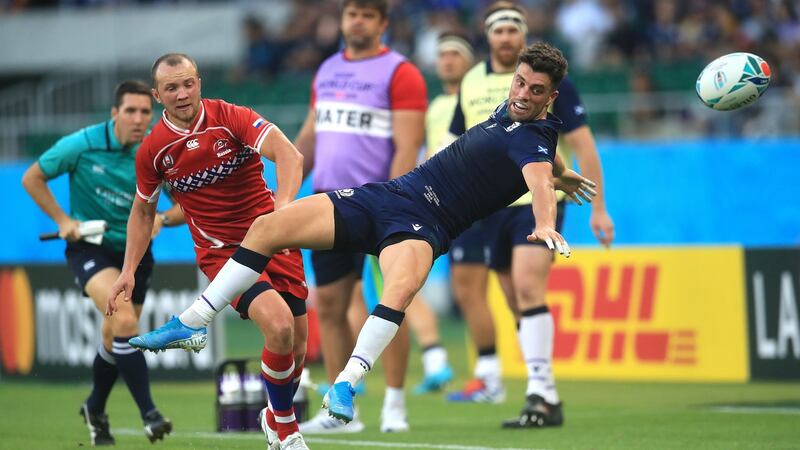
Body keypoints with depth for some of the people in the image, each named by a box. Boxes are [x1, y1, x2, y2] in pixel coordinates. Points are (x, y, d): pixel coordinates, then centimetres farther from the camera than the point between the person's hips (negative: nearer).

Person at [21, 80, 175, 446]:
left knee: (115, 340, 12)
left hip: (134, 250, 4)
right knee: (125, 320, -26)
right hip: (89, 247, -4)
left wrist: (160, 219, -17)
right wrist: (62, 220, -9)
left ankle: (95, 409, 39)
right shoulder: (82, 145, -15)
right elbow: (32, 178, -2)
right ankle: (148, 413, -27)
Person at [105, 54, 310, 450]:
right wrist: (129, 270, 7)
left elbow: (288, 154, -23)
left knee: (297, 343, 3)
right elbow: (143, 211, 13)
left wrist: (284, 205, -40)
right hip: (220, 250, -1)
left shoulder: (231, 118, -10)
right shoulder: (153, 150, -3)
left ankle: (277, 417, 35)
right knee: (278, 325, -25)